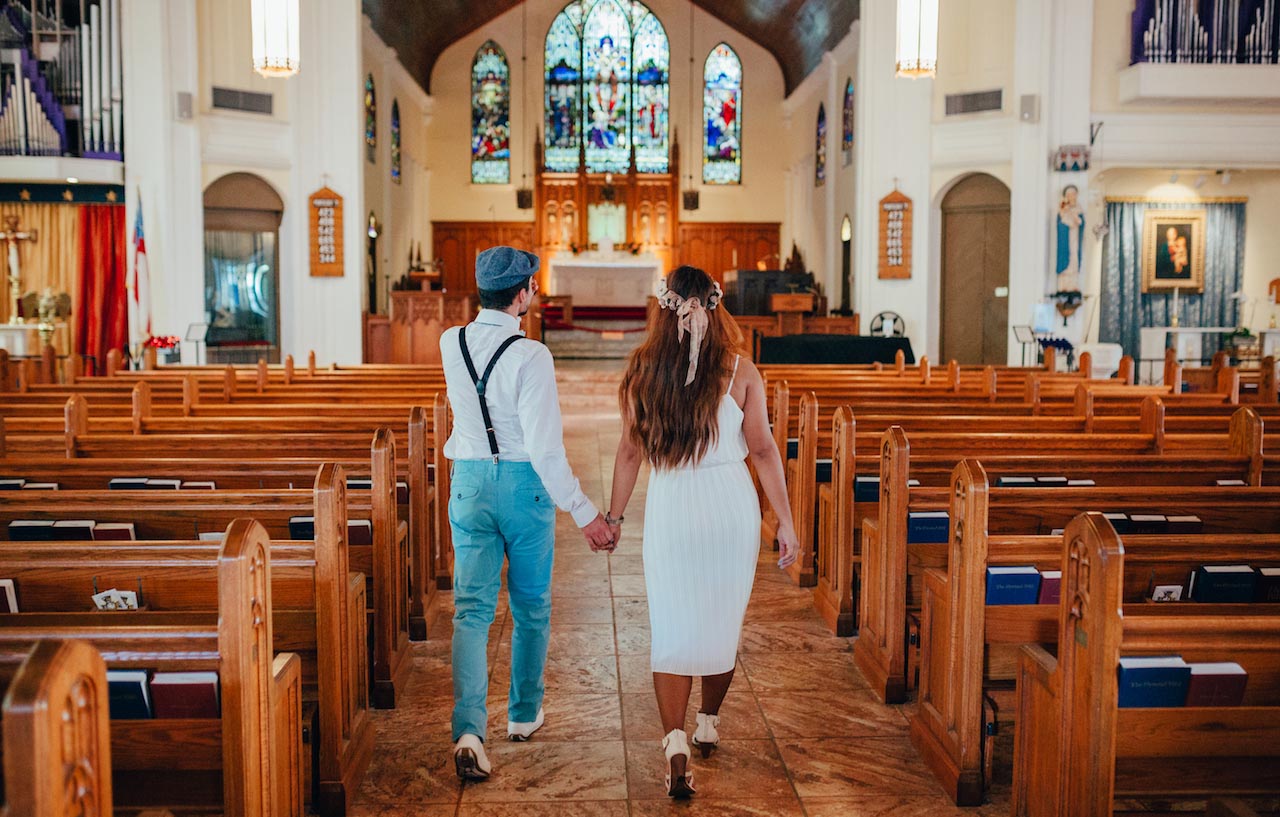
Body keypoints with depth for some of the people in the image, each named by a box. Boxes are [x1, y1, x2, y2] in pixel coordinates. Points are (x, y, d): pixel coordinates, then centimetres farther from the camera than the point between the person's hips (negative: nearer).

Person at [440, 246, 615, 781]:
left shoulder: (450, 345, 0)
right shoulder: (530, 356, -18)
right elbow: (544, 446, -22)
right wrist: (583, 512, -19)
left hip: (469, 481, 4)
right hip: (523, 483, -4)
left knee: (472, 609, 2)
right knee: (531, 605, 16)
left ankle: (468, 731, -11)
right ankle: (524, 714, 31)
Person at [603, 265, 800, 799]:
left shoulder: (642, 372, -2)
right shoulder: (740, 372, -5)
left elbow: (630, 451, 3)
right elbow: (763, 450, -3)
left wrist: (614, 515, 14)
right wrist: (785, 521, 3)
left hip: (670, 509, 0)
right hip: (732, 506, 0)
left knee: (672, 630, 6)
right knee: (722, 623, 17)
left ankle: (676, 744, -7)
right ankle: (708, 725, 33)